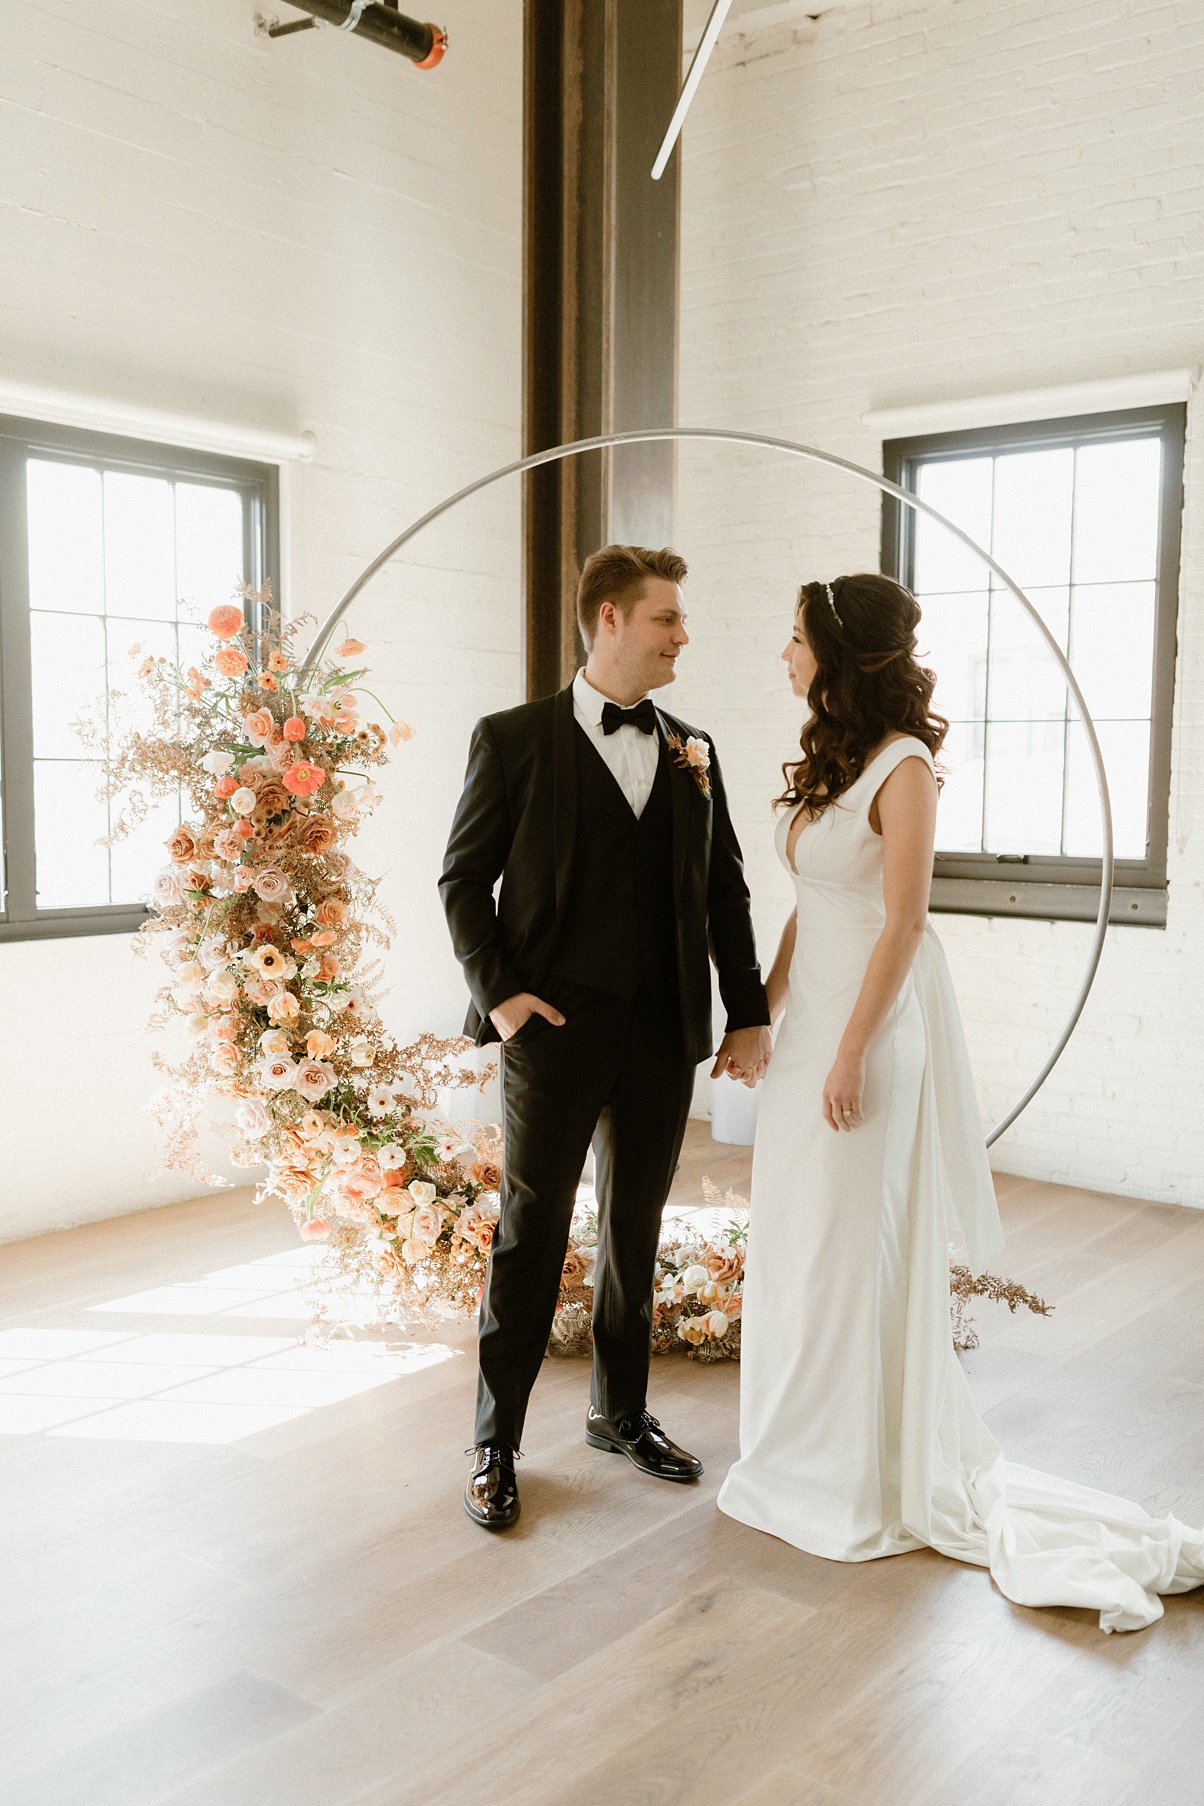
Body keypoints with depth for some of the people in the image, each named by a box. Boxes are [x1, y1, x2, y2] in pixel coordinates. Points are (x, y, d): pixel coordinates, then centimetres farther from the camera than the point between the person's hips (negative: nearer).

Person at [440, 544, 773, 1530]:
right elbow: (464, 880, -1)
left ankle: (622, 1410, 34)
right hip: (556, 1031, -4)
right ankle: (496, 1442, 18)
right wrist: (498, 992, -11)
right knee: (532, 1233, 3)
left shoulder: (692, 752, 10)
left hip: (666, 1036, 5)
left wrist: (751, 1015, 5)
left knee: (637, 1228, 15)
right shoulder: (514, 739, -3)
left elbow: (725, 891, 11)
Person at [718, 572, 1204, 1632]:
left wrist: (851, 1056, -18)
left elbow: (904, 922, -17)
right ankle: (811, 1453, 32)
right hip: (810, 1021, 9)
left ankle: (867, 1478, 19)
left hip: (869, 1029, -9)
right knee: (798, 1241, 16)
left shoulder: (902, 767, -15)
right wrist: (760, 1012, 13)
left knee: (853, 1247, 1)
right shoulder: (831, 757, 10)